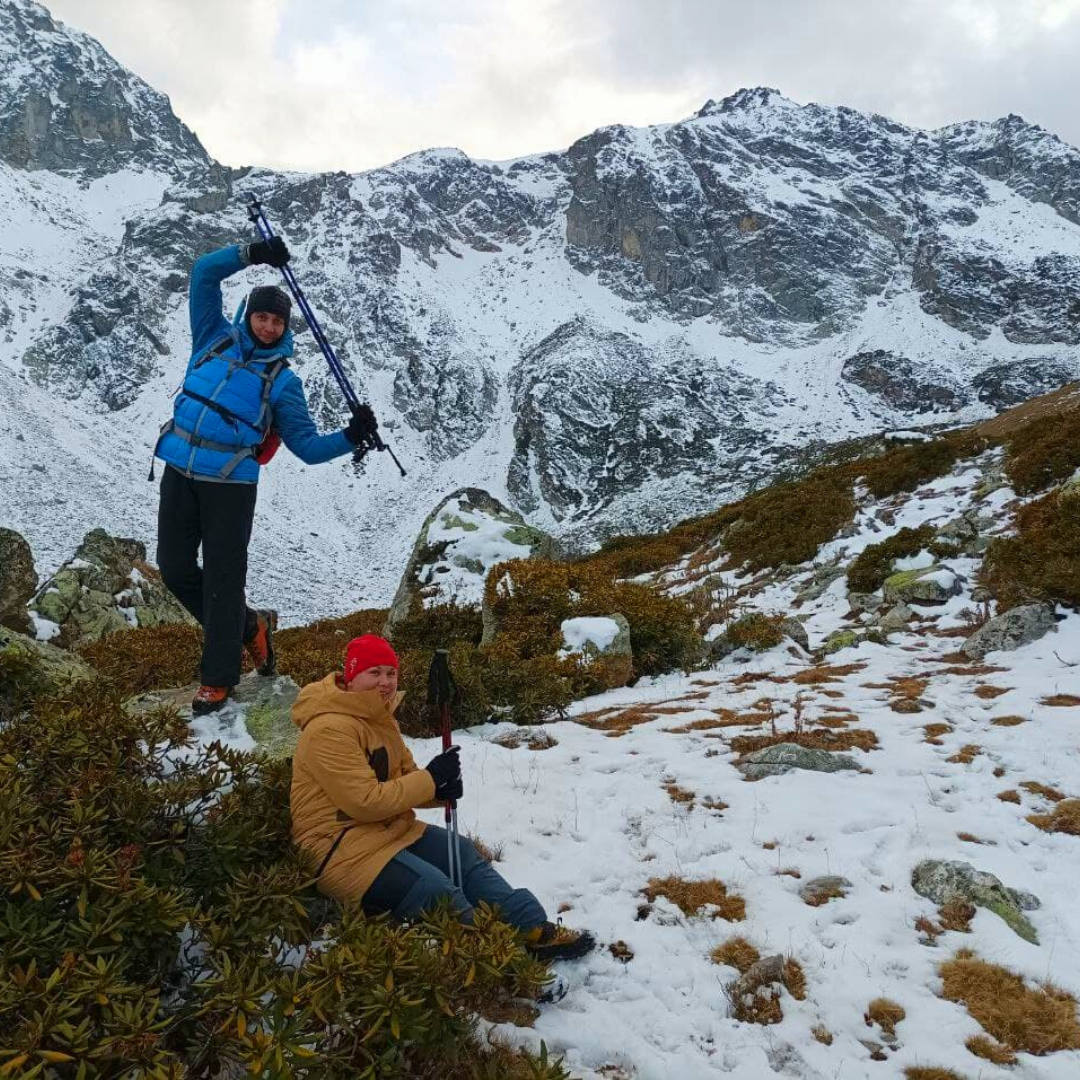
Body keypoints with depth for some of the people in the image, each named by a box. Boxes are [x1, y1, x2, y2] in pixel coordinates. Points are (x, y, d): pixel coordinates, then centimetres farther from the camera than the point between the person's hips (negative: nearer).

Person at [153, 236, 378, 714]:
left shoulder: (282, 380, 3)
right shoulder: (216, 338, 11)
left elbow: (307, 446, 0)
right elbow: (205, 273, 6)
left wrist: (351, 436, -14)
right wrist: (251, 253, -4)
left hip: (231, 485, -4)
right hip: (178, 472, 4)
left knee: (222, 580, -1)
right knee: (174, 570, 8)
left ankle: (218, 680, 12)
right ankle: (250, 627, 28)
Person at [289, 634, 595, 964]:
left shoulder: (380, 718, 10)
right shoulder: (330, 729, -21)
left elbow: (404, 779, 11)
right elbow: (365, 801, -25)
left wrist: (440, 789, -12)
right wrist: (430, 778, -18)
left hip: (391, 830, 10)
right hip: (340, 848, -10)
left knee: (465, 856, 4)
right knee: (435, 890, -25)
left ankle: (535, 928, 5)